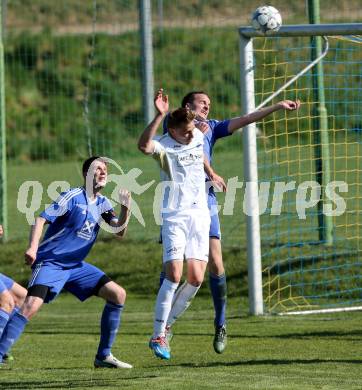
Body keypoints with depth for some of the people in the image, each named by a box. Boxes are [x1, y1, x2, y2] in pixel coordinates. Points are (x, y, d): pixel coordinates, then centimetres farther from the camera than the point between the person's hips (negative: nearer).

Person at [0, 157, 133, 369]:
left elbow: (119, 231, 6)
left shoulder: (103, 203, 9)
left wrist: (126, 208, -12)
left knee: (118, 294, 0)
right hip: (50, 263, -7)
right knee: (31, 306, -27)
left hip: (75, 265, 7)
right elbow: (42, 218, -17)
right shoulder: (73, 197, -12)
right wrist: (32, 247, -32)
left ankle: (104, 356, 7)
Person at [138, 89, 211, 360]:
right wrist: (159, 116, -40)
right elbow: (144, 146, -34)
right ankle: (158, 336, -9)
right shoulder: (164, 146, -10)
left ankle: (166, 325, 15)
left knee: (196, 279, -3)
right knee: (174, 276, -16)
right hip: (175, 216, -6)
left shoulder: (198, 137, 10)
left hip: (200, 215, 6)